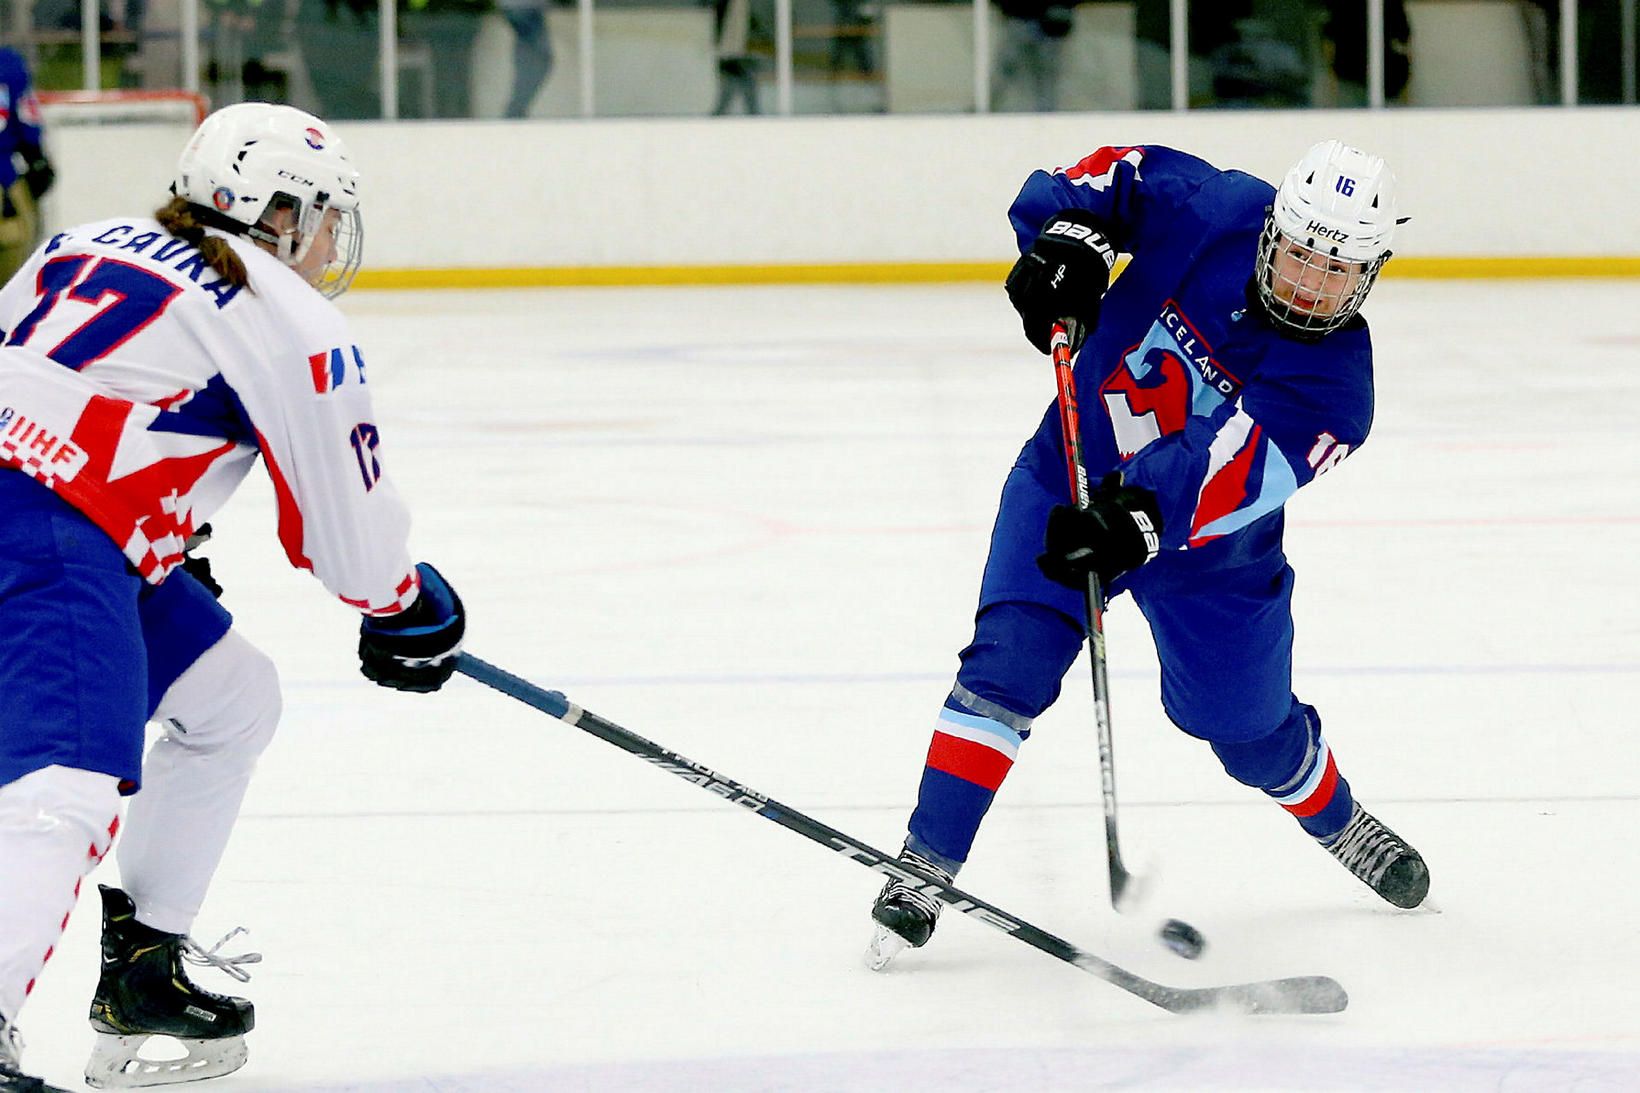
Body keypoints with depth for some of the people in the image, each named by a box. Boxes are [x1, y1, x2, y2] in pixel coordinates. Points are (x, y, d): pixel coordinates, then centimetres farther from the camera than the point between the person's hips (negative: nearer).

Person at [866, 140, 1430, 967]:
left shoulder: (1333, 388, -26)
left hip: (1204, 544, 0)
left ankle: (1339, 825, 46)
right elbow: (1112, 177, -6)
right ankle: (925, 866, -15)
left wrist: (1141, 524, -54)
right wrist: (1071, 239, -27)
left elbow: (1227, 477, -38)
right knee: (1011, 659, -19)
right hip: (1072, 480, 0)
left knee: (1250, 727, 13)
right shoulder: (1214, 214, -20)